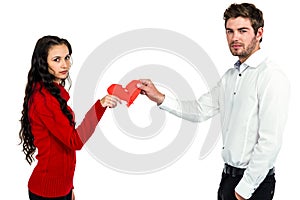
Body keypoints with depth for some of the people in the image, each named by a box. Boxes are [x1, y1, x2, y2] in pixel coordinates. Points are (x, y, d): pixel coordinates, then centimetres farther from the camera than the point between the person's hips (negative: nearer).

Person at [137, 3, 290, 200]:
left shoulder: (272, 77, -18)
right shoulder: (230, 76, 9)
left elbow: (270, 142, -21)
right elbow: (200, 110, 11)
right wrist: (160, 98, 1)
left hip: (253, 183, -7)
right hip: (229, 175, 7)